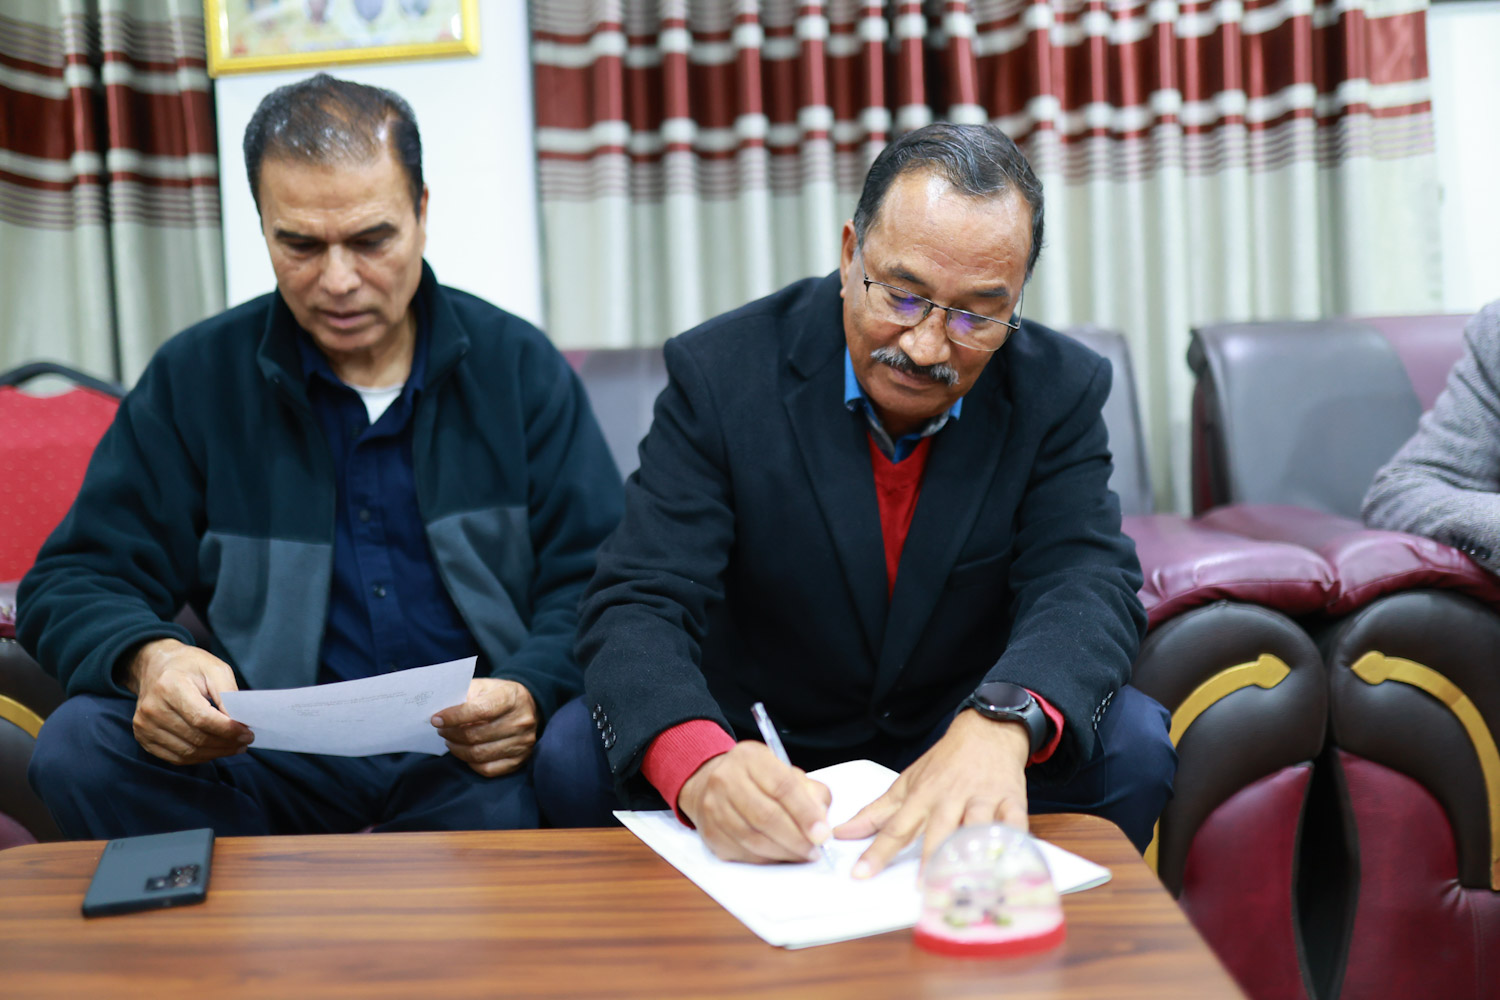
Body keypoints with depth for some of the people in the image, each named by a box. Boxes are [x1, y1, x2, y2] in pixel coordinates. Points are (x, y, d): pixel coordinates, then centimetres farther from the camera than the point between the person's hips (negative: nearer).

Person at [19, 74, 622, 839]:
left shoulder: (518, 366, 6)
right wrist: (151, 659, -20)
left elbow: (596, 582, 3)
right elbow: (75, 581, 5)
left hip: (474, 756, -1)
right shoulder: (192, 379, 7)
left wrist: (530, 692, -21)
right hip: (270, 757, 2)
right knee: (79, 745, -26)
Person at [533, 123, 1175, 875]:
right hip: (759, 754, -1)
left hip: (964, 754, 2)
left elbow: (1088, 585, -20)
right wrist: (702, 768, -46)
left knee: (1131, 745, -25)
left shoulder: (1058, 392, -8)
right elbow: (639, 606, -23)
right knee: (576, 754, -27)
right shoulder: (720, 372, -15)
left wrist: (1000, 725, -45)